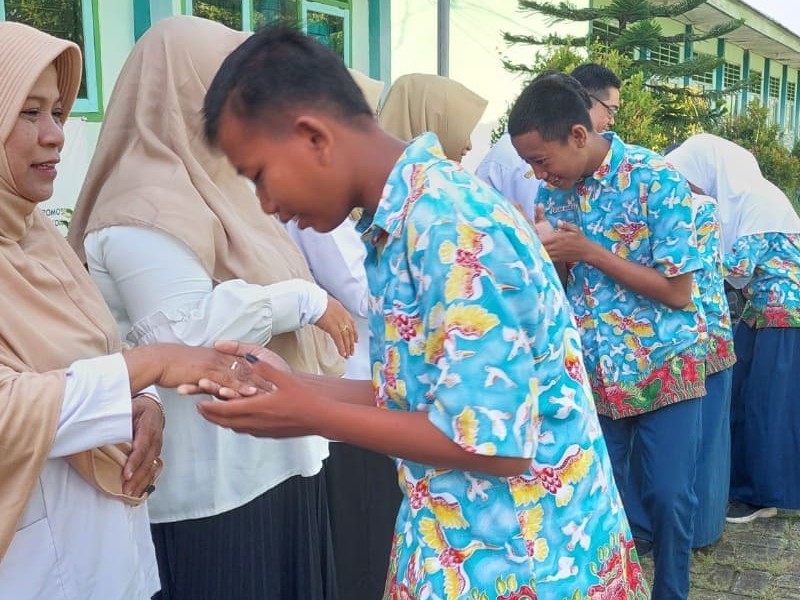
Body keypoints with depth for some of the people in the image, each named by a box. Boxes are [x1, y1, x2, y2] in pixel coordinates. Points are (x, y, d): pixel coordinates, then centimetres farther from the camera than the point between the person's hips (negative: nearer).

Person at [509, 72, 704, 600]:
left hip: (664, 366, -4)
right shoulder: (554, 189, 1)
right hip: (592, 370, 4)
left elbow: (678, 292, -17)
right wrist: (540, 257, -14)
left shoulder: (656, 179, -16)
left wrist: (590, 252, -21)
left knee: (670, 496, 3)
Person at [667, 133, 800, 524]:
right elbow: (721, 259, 10)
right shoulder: (734, 199, 9)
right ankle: (741, 481, 25)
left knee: (769, 404, 0)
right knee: (739, 396, 12)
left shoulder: (760, 198, -19)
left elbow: (738, 268, -23)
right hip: (760, 313, 9)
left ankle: (764, 494, 13)